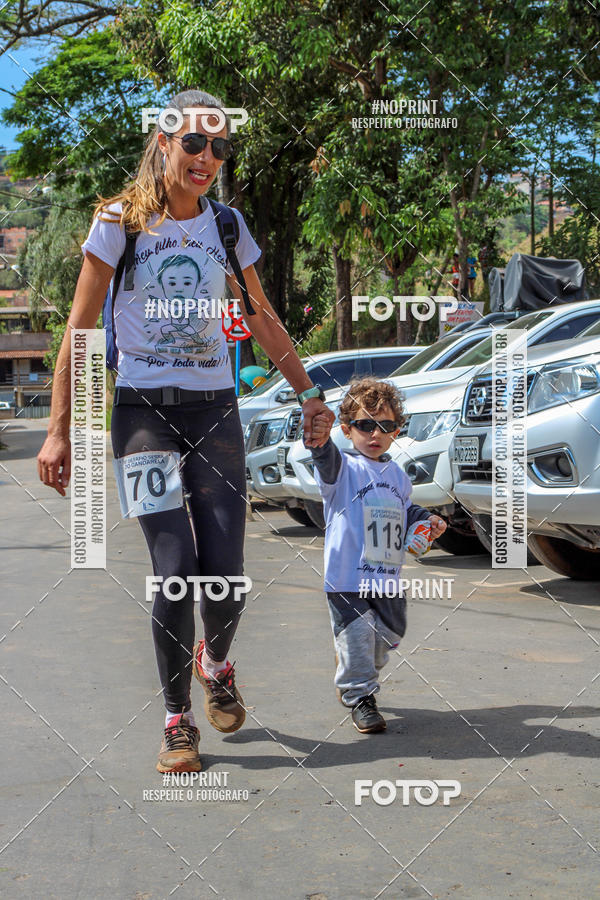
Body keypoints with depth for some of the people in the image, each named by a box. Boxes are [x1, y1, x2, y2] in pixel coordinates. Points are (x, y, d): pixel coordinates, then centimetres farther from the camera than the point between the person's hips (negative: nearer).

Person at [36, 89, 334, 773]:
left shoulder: (227, 225, 8)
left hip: (214, 409, 3)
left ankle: (214, 661, 30)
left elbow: (261, 319, 20)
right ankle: (177, 721, 7)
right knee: (175, 571, -12)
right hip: (142, 408, -2)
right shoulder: (119, 222, -1)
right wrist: (59, 429, -5)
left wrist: (309, 392, 19)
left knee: (225, 577, -5)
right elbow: (80, 329, -1)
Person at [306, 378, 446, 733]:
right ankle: (360, 697, 14)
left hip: (388, 578, 6)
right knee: (356, 637, -4)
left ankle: (351, 681, 39)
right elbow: (328, 464, -32)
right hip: (347, 577, -6)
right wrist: (320, 442, -53)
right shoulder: (345, 468, -7)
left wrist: (427, 521, 10)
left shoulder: (397, 473, 12)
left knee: (387, 636, 15)